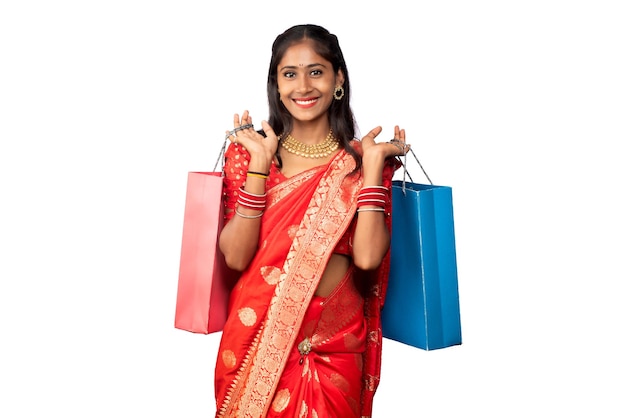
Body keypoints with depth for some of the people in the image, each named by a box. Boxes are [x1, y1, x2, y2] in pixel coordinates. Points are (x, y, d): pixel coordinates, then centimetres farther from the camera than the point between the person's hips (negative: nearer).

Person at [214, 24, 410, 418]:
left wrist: (373, 164, -17)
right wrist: (259, 163, -18)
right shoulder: (249, 152, -2)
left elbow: (367, 256, -16)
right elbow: (235, 256, -12)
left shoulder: (362, 159, -3)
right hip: (257, 336, 1)